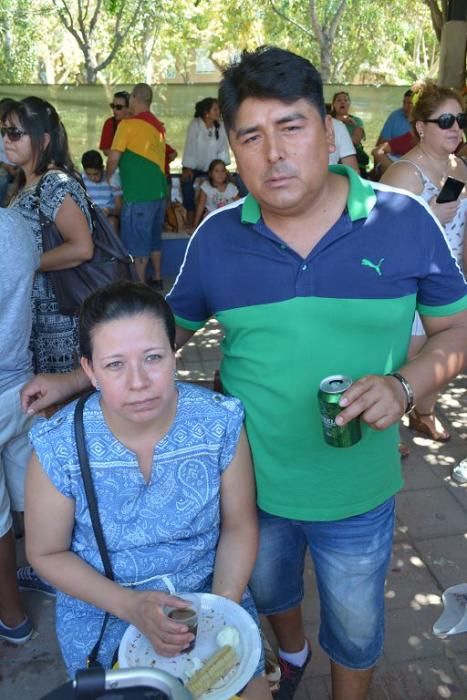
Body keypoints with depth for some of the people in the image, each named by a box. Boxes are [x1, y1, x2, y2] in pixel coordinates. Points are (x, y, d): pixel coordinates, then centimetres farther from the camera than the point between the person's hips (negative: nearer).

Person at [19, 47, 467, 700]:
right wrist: (76, 378, -1)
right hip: (251, 481, 2)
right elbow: (165, 330, 4)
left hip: (356, 491, -1)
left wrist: (403, 386, -22)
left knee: (355, 628, 22)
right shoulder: (216, 238, -8)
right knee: (268, 591, 31)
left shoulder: (405, 223, -13)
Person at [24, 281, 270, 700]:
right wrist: (130, 606, -19)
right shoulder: (58, 446, -22)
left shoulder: (221, 422, -20)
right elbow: (47, 553, -8)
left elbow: (239, 527, -7)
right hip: (103, 614, 0)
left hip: (212, 594, 1)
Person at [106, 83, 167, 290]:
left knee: (137, 243, 0)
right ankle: (156, 279, 28)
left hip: (138, 194, -7)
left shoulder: (128, 124, -11)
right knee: (154, 238, 18)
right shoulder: (158, 125, 9)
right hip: (159, 191, 7)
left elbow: (114, 158, -11)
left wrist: (107, 178, 7)